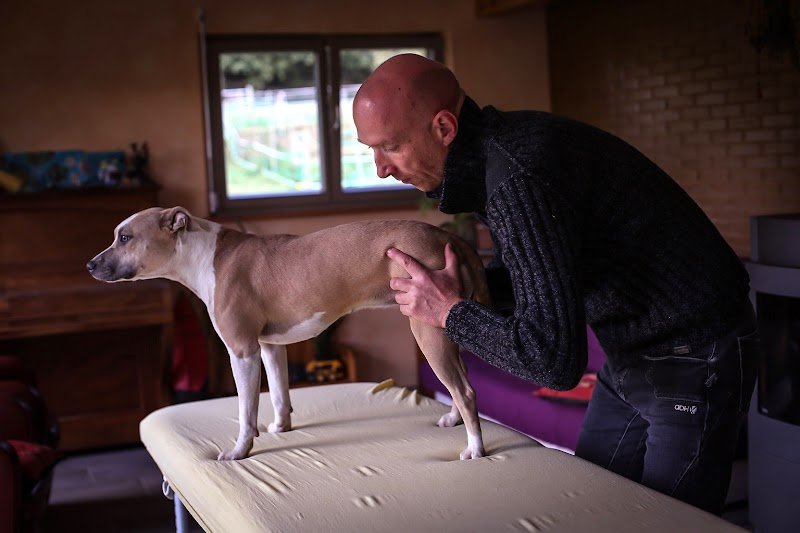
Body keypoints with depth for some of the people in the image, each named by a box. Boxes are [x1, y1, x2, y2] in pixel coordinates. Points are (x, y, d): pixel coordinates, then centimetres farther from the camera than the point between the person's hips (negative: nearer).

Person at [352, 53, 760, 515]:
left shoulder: (520, 176, -31)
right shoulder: (492, 151, -1)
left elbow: (554, 361, -34)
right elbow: (522, 278, 16)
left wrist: (451, 312, -19)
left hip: (692, 366, -9)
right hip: (631, 356, 10)